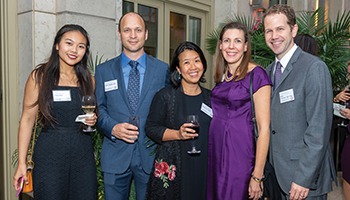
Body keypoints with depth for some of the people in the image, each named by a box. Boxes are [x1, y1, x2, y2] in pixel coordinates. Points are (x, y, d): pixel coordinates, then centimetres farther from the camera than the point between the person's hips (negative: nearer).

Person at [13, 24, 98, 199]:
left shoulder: (88, 80, 7)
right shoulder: (40, 76, -3)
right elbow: (27, 119, -3)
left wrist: (93, 120, -4)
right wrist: (21, 163, -6)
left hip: (83, 152, 3)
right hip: (50, 152, -3)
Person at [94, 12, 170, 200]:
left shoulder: (163, 69, 3)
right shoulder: (103, 70, 5)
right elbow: (98, 108, 6)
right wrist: (113, 128, -12)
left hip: (150, 154, 0)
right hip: (115, 156, 1)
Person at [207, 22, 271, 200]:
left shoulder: (256, 75, -11)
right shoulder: (222, 75, 9)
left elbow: (264, 128, -14)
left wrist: (257, 176, -17)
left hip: (240, 156, -6)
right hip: (215, 154, 6)